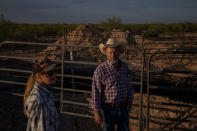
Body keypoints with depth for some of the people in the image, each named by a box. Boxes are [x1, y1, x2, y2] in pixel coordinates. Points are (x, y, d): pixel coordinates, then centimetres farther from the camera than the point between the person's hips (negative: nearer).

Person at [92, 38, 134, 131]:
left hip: (122, 108, 5)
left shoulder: (124, 67, 1)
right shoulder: (100, 70, -16)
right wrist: (96, 112, -17)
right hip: (108, 109, -5)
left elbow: (129, 86, 12)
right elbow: (96, 92, -16)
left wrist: (130, 102, 14)